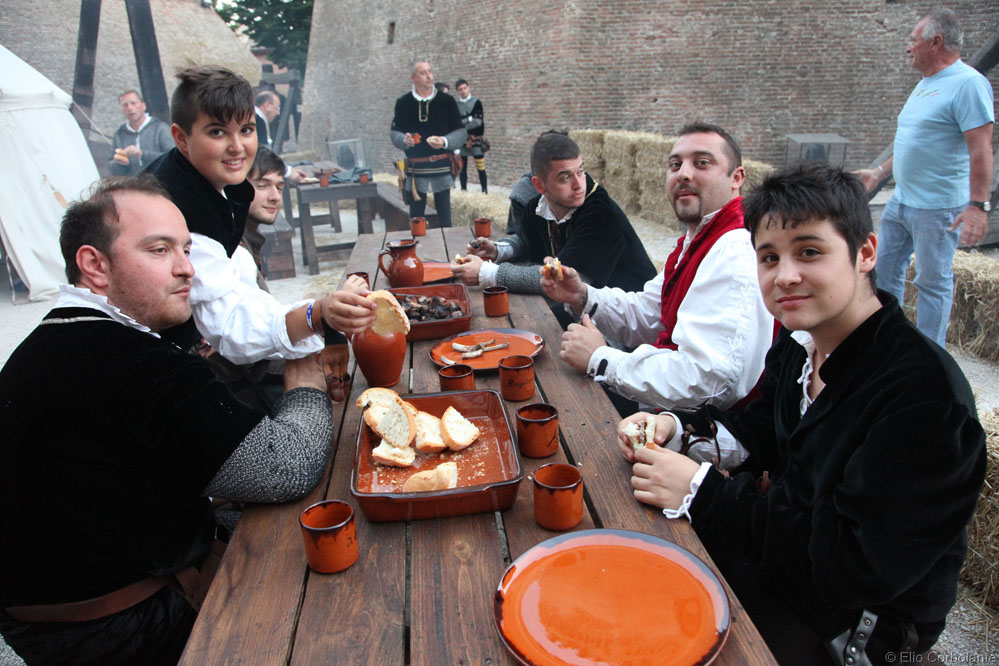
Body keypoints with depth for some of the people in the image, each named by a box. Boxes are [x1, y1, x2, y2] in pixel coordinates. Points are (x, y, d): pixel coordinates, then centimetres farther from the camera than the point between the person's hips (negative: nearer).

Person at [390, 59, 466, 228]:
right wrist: (404, 140, -15)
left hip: (442, 168, 0)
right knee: (415, 215, 6)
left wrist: (445, 141, -17)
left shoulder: (446, 101, 2)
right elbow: (394, 132, 8)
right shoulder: (403, 103, 4)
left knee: (444, 214, 6)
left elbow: (461, 132, 2)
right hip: (415, 169, 0)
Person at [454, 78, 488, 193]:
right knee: (462, 168, 7)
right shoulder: (455, 105, 9)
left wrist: (463, 122, -8)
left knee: (480, 168, -8)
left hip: (476, 140, -3)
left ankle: (485, 191, -5)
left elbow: (478, 121, -9)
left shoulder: (476, 102, 2)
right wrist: (470, 119, -4)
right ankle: (463, 191, 16)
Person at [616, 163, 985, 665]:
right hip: (784, 545, 7)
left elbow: (858, 566, -30)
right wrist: (675, 429, -9)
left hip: (847, 625, -7)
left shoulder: (925, 392, -30)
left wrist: (702, 492, -28)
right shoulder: (799, 342, -4)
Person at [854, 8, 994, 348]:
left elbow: (980, 148, -20)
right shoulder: (925, 84, 15)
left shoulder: (968, 83, -14)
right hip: (901, 201, 9)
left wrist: (978, 205, -26)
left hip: (938, 207, -9)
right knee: (884, 271, 14)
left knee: (933, 282, 1)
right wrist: (879, 173, 24)